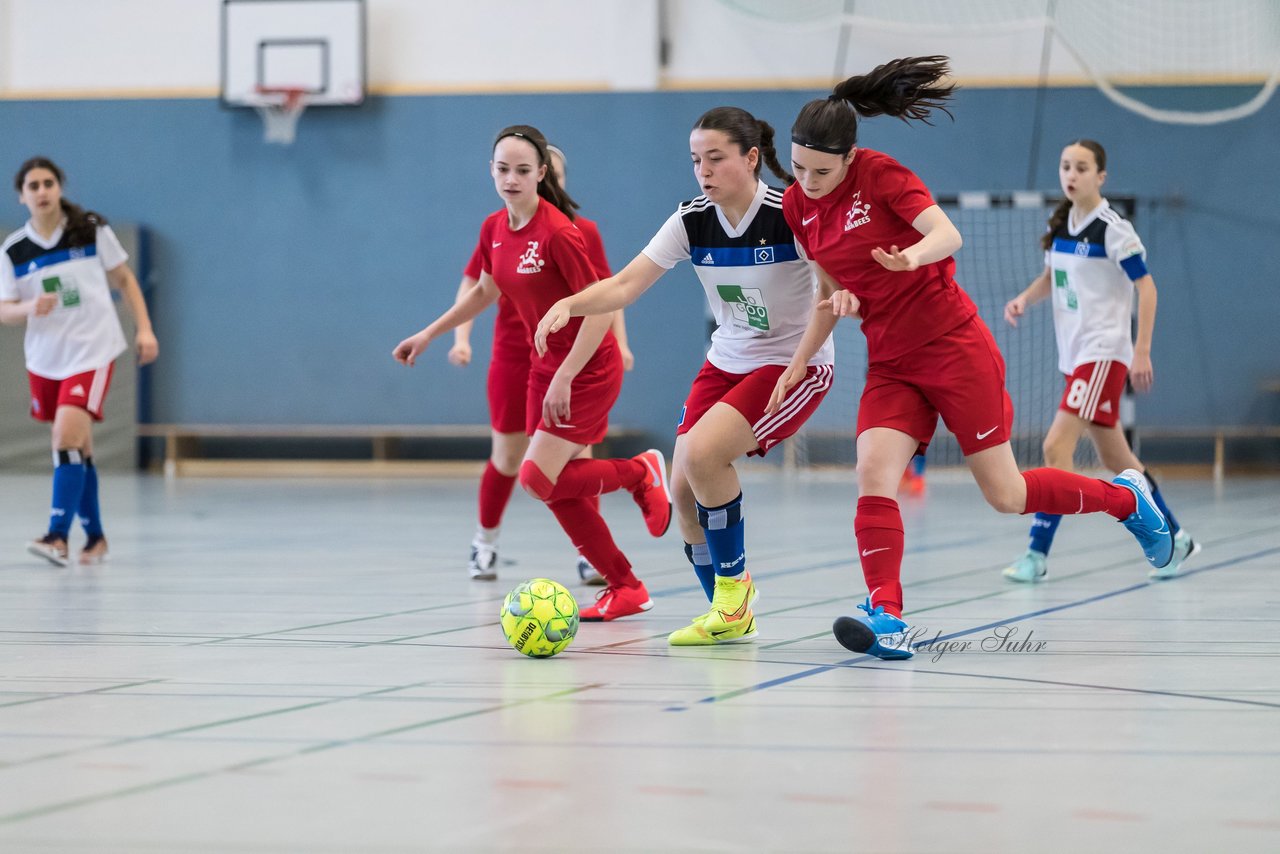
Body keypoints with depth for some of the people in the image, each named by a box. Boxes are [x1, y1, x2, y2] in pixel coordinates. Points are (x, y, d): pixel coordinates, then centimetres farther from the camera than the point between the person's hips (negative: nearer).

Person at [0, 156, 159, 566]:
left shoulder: (92, 230, -5)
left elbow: (124, 280, 6)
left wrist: (144, 329, -1)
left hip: (92, 351, -4)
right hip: (45, 358, 4)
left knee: (67, 437, -20)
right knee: (76, 448, 11)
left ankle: (58, 538, -21)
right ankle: (95, 538, 23)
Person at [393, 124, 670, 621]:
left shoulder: (558, 232, -22)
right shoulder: (494, 229, 1)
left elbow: (599, 309, -22)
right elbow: (485, 291, 21)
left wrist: (564, 379, -25)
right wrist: (428, 334, 21)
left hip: (588, 370, -8)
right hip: (544, 366, 8)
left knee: (538, 479, -15)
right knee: (560, 490, 4)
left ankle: (641, 471, 9)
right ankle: (626, 589, 17)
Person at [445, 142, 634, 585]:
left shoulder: (584, 232, 2)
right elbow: (471, 286, 2)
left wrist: (620, 342, -5)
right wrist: (461, 337, -12)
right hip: (514, 360, 0)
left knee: (578, 456, -9)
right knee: (507, 459, 9)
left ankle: (590, 556, -5)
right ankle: (484, 543, 31)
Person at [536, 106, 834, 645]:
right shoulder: (692, 221, -5)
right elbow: (625, 286, -9)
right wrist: (569, 304, -27)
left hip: (797, 362, -6)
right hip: (727, 362, 6)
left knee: (701, 452, -25)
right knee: (684, 489, -6)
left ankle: (735, 586, -5)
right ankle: (729, 617, 14)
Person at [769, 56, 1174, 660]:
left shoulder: (881, 175, -14)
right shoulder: (797, 206, 4)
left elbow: (948, 234, -27)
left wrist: (913, 254, -47)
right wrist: (797, 365, 5)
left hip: (955, 349, -5)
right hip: (891, 366, 5)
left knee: (1006, 496, 0)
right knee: (873, 473, -20)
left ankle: (1126, 497, 25)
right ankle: (885, 616, -24)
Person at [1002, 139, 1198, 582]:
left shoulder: (1112, 229, -12)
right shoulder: (1060, 225, 9)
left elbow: (1147, 287, -12)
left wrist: (1142, 352, -19)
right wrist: (1024, 298, 2)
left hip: (1103, 353, -8)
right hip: (1074, 354, 8)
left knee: (1056, 447, -17)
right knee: (1115, 457, 13)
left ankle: (1037, 553, -15)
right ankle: (1174, 538, 27)